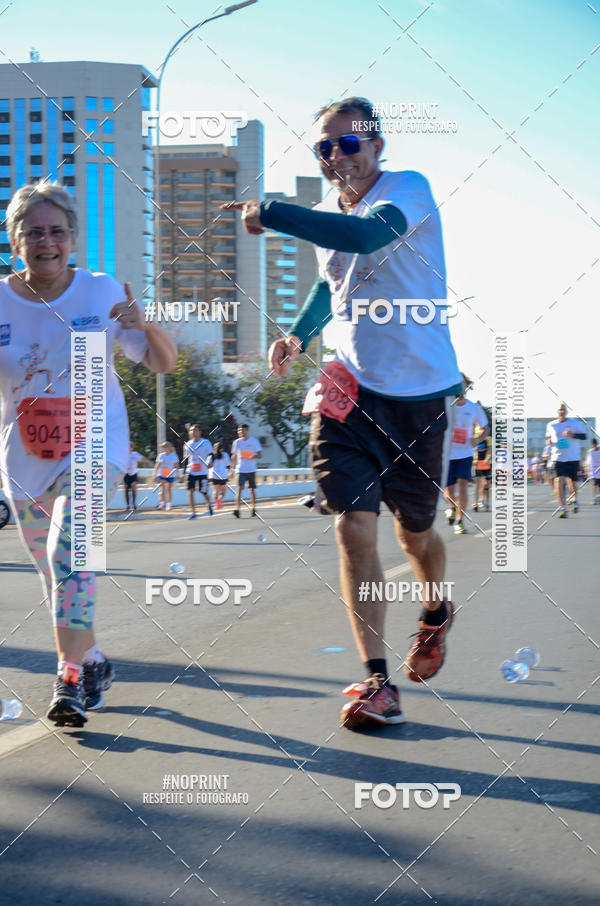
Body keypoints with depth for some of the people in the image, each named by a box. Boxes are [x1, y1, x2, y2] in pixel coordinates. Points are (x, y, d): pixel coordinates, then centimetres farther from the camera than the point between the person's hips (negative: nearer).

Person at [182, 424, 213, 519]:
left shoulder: (205, 443, -3)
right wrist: (184, 472, 15)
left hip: (202, 472, -3)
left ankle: (209, 504, 37)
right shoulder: (187, 444, 9)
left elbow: (211, 454, -8)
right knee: (190, 490, -13)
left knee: (204, 492, 3)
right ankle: (192, 512, -11)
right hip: (191, 472, 3)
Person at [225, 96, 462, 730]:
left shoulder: (408, 189, -13)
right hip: (349, 385, 4)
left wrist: (270, 214, -27)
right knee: (354, 524, -11)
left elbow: (364, 236, -35)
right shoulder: (328, 212, 9)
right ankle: (376, 681, -5)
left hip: (418, 391, -4)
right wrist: (298, 333, 10)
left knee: (414, 530, 12)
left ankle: (436, 615, 46)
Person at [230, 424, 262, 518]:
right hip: (240, 470, 0)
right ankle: (237, 509, -23)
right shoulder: (237, 442, 6)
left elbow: (260, 454, 0)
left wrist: (254, 456, -23)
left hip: (251, 470, 0)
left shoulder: (254, 441, 1)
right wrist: (232, 469, 8)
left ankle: (254, 509, 21)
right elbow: (234, 456, 13)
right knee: (239, 488, -14)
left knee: (252, 489, 8)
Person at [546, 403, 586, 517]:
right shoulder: (551, 425, 8)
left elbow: (584, 436, -1)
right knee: (558, 480, -17)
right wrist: (550, 441, -2)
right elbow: (549, 438, 22)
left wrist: (573, 435, -20)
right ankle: (562, 508, -18)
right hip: (558, 457, 0)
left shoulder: (575, 422, 2)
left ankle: (574, 499, 42)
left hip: (573, 457, 0)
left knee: (572, 481, 9)